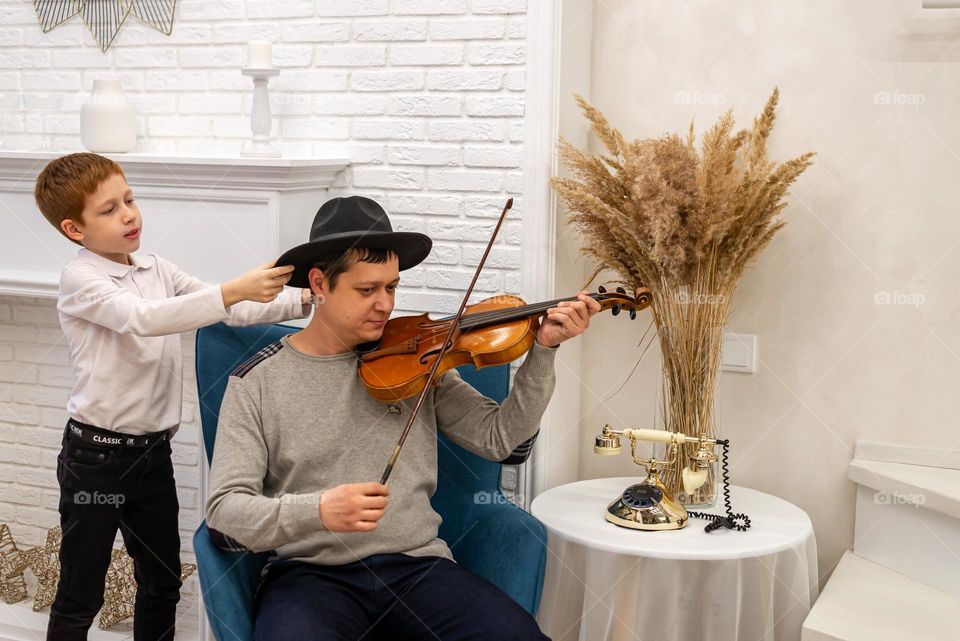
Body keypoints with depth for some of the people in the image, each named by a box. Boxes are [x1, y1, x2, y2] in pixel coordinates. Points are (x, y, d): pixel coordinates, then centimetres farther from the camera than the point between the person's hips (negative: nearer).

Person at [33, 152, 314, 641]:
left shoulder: (157, 270, 6)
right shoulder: (80, 279, -14)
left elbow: (229, 310, 1)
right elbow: (144, 318, -32)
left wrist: (302, 299, -15)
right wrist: (233, 291, -41)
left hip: (153, 450, 6)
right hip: (97, 454, -6)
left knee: (162, 583, 17)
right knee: (81, 597, 4)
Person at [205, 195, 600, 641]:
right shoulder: (256, 382, 0)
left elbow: (500, 438, 7)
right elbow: (225, 512, -8)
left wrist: (544, 350, -5)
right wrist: (315, 511, -27)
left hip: (418, 566, 3)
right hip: (310, 573, -2)